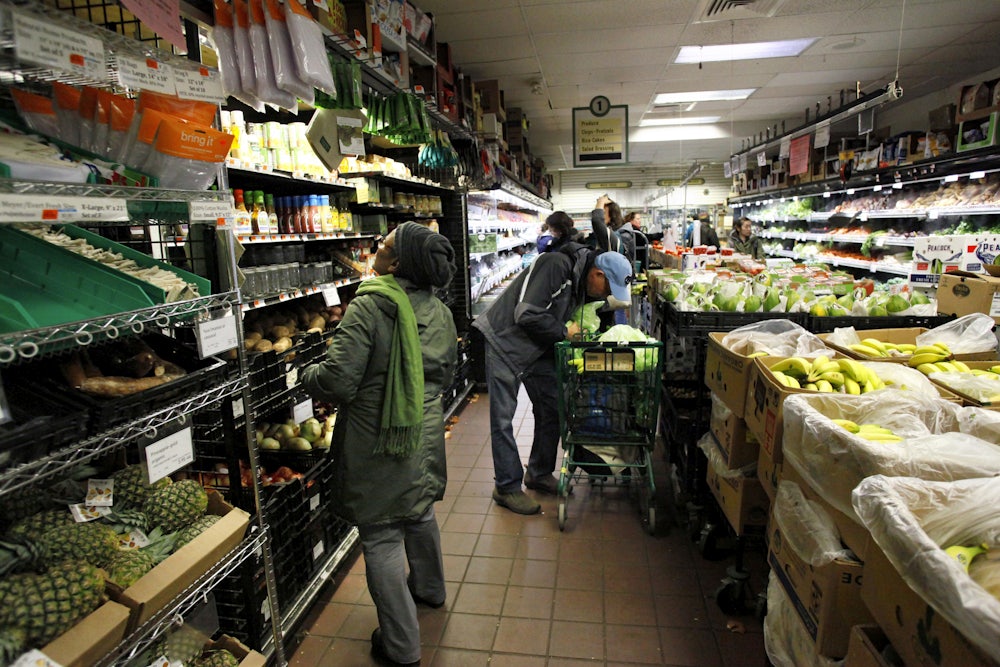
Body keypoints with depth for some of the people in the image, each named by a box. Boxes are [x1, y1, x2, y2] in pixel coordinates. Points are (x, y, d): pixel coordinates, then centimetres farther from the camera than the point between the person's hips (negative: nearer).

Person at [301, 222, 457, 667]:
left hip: (378, 441, -7)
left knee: (381, 537, 8)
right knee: (420, 513, 28)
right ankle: (430, 588, 52)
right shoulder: (439, 312, 1)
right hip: (425, 434, 7)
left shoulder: (368, 307, -20)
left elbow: (338, 382, -23)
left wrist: (308, 375, -2)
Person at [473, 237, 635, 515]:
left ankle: (539, 474, 28)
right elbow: (527, 315, -31)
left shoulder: (584, 284, 2)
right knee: (503, 418, -3)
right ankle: (506, 487, 10)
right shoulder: (556, 265, -26)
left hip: (539, 347, 9)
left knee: (552, 410, 11)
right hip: (505, 342, -9)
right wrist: (564, 332, -20)